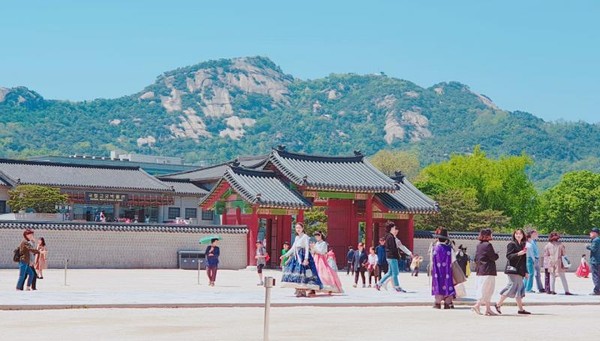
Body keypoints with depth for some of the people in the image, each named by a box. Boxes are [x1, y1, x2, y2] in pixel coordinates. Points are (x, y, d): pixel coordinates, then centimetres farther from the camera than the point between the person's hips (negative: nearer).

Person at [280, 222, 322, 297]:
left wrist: (306, 259, -23)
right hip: (297, 257, 8)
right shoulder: (297, 237, 18)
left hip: (303, 256, -8)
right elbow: (292, 248, 23)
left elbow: (307, 248, -12)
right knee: (295, 271, 2)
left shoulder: (305, 237, -4)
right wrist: (285, 255, 20)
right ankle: (298, 290, 7)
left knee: (302, 272, -13)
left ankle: (303, 291, -12)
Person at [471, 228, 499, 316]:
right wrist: (497, 255, 6)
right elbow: (493, 257, -12)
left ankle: (488, 309, 15)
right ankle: (477, 305, -14)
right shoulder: (488, 245, -13)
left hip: (480, 271, 9)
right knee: (486, 290, -4)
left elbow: (476, 259, 15)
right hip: (488, 271, -9)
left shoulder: (478, 245, 12)